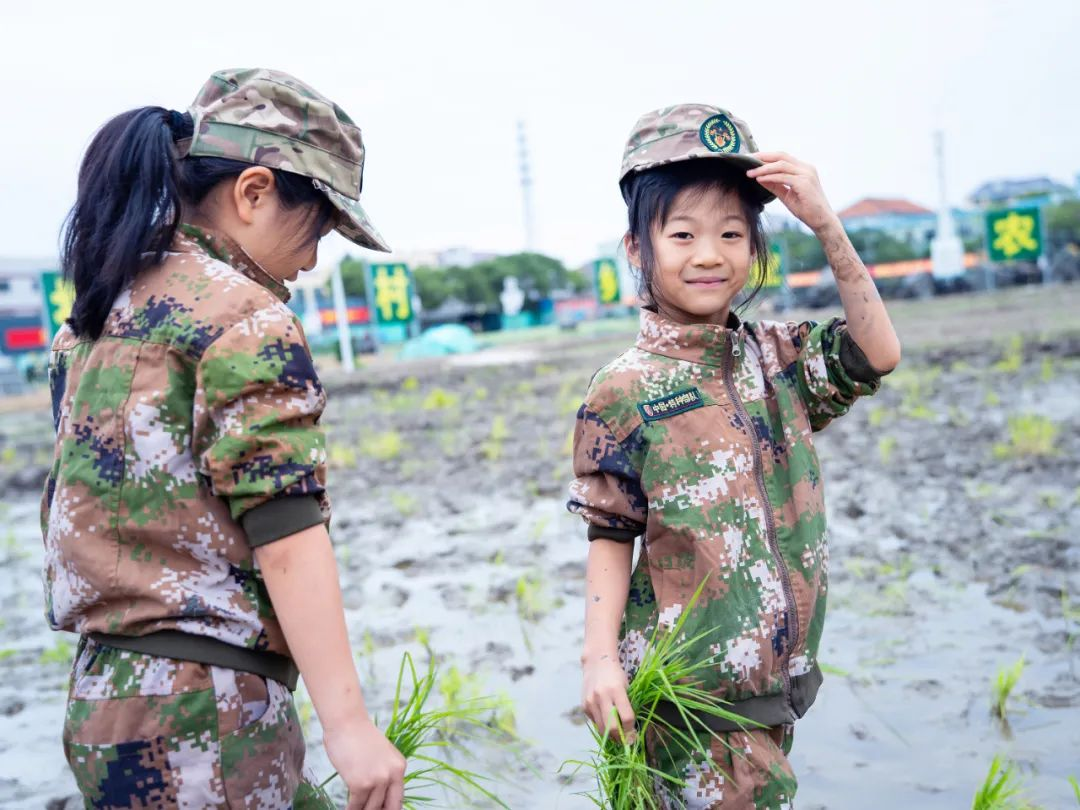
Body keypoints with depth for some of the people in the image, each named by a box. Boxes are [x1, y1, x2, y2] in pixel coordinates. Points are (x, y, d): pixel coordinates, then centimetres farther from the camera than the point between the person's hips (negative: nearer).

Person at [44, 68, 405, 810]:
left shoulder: (103, 313, 12)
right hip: (204, 709, -8)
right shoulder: (248, 319, -12)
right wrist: (348, 722, -18)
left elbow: (69, 501, 16)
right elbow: (286, 538, -19)